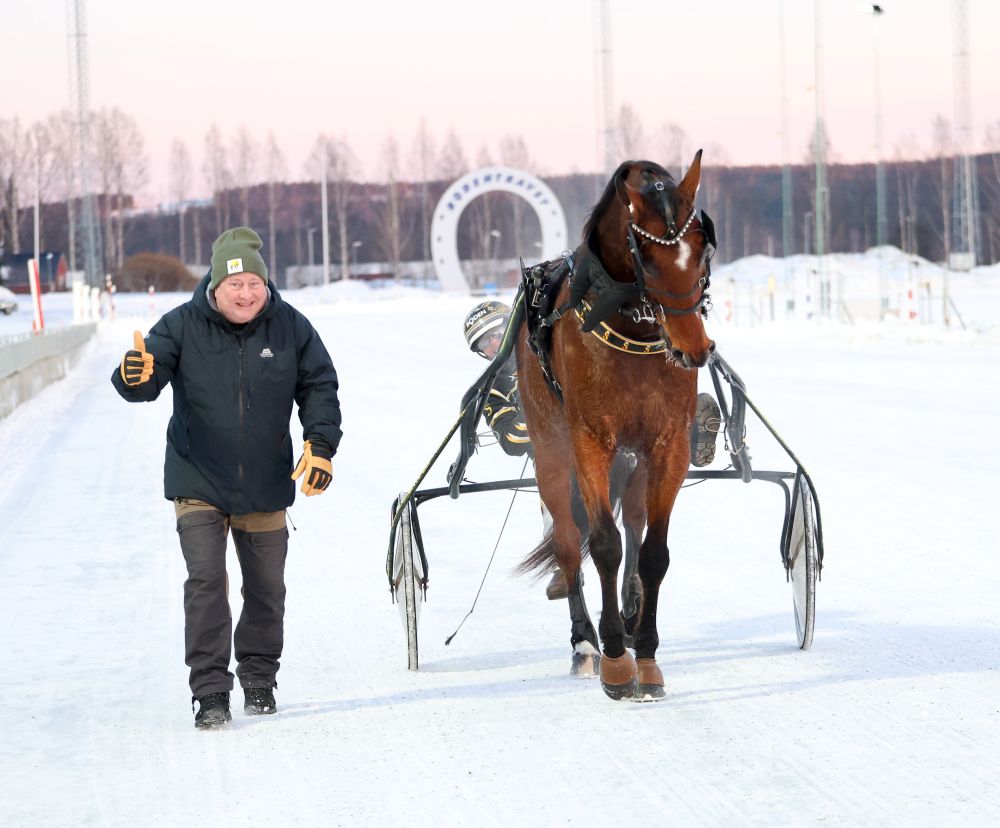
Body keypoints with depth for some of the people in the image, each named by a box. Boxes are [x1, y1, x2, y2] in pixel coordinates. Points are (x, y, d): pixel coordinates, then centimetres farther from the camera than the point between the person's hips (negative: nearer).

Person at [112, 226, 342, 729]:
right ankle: (210, 692, -7)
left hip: (266, 485, 2)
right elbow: (146, 381, -12)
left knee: (266, 587, 12)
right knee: (206, 580, -13)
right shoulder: (182, 327, -10)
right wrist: (135, 376, -37)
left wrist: (320, 445, -7)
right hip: (198, 482, -2)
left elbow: (319, 387, 4)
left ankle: (259, 678, 31)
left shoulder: (290, 328, -4)